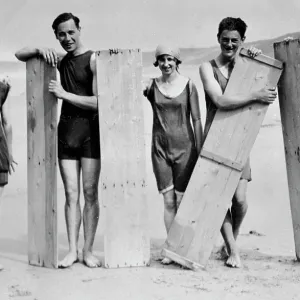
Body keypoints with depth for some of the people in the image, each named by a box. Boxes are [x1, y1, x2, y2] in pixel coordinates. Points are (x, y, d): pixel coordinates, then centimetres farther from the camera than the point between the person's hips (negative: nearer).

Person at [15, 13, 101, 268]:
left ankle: (88, 250, 8)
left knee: (90, 193, 0)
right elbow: (20, 54, 17)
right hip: (66, 132, 5)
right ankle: (72, 250, 8)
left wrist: (64, 94, -14)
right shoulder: (61, 60, 12)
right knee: (71, 194, 4)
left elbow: (99, 102, -14)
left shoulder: (93, 59, -5)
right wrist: (40, 50, -3)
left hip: (89, 134, -4)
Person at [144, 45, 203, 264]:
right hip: (160, 147, 2)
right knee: (168, 200, 5)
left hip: (184, 146, -2)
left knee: (182, 200, 0)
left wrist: (200, 152, -2)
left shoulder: (188, 85, 0)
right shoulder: (151, 85, 5)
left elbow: (197, 120, 1)